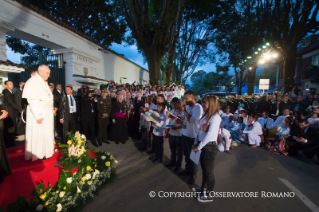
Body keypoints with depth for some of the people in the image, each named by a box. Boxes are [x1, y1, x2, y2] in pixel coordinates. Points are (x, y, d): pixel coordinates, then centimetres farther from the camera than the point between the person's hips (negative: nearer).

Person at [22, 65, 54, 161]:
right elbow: (32, 101, -20)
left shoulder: (43, 82, 12)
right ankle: (38, 154, 14)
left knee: (46, 133, 14)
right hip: (39, 113, -8)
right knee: (38, 134, 1)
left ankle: (45, 151, 26)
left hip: (47, 113, 8)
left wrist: (51, 109, 10)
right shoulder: (33, 82, -14)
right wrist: (38, 115, -22)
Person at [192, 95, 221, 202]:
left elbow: (210, 135, -23)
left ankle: (208, 195, 26)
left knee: (209, 171, 8)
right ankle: (204, 188, 42)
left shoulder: (215, 117, -18)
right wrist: (197, 143, 4)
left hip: (210, 146, -8)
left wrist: (199, 147, -16)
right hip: (204, 146, 8)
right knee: (204, 169, 22)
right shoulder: (206, 115, 8)